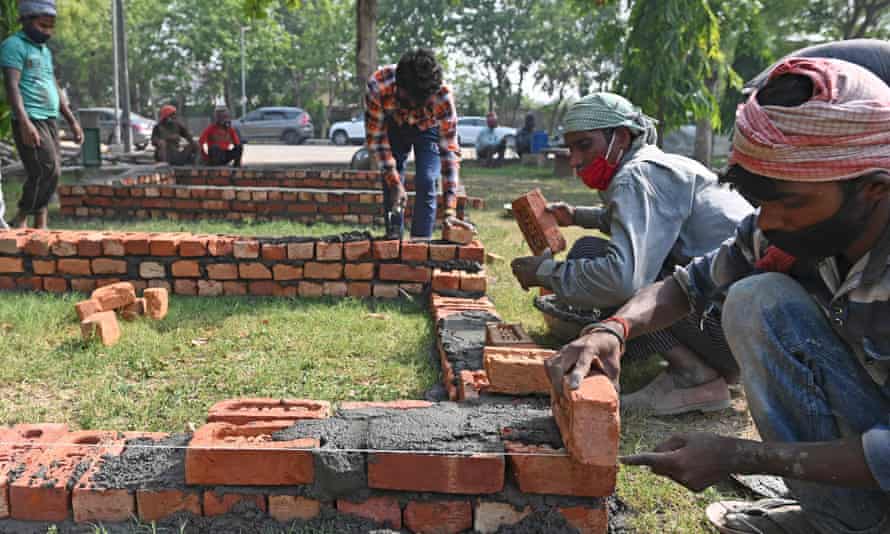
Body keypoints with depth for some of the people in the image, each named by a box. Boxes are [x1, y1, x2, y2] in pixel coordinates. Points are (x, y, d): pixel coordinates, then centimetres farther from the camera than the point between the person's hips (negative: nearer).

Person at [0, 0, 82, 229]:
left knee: (51, 173, 4)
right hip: (30, 121, -8)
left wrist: (72, 121, 22)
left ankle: (40, 227, 7)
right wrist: (25, 123, -26)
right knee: (47, 171, -16)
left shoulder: (45, 51, 22)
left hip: (50, 120, 8)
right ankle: (20, 220, -4)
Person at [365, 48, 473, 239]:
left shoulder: (443, 96, -40)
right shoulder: (378, 85, -38)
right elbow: (376, 136, -26)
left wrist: (450, 210, -43)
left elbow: (449, 150, -37)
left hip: (428, 128, -1)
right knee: (390, 187, -4)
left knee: (426, 183, -15)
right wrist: (394, 182, -30)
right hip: (393, 126, 1)